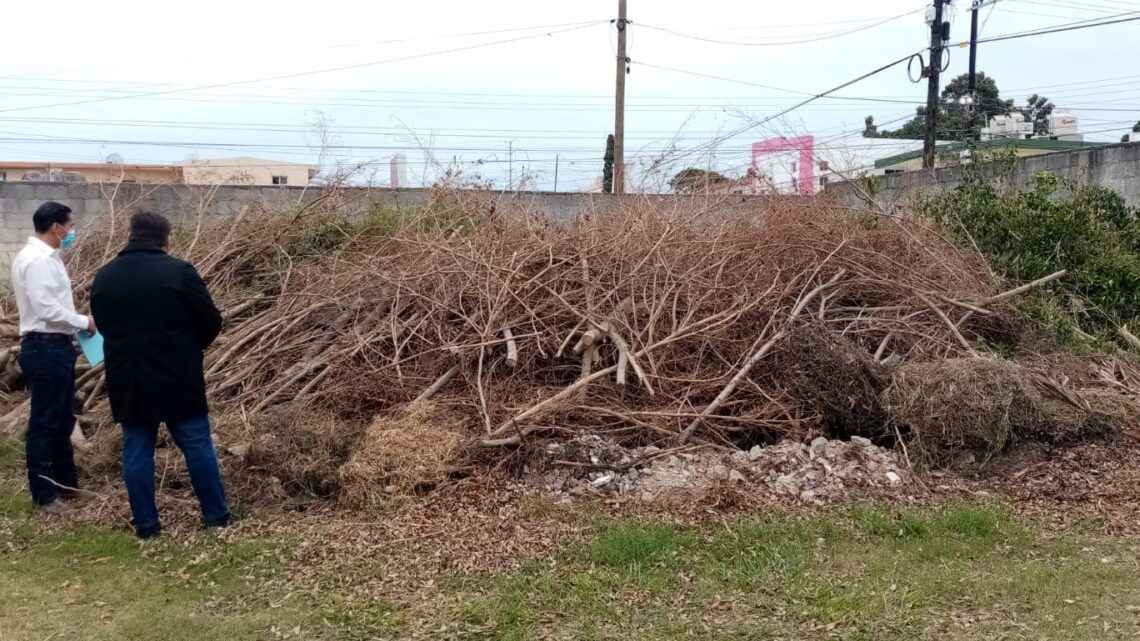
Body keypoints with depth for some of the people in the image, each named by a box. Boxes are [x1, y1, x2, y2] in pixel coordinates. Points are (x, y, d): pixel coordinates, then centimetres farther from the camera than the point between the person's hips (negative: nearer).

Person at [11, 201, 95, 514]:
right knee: (43, 423, -2)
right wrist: (84, 321, -12)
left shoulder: (45, 256, 14)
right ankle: (45, 495, 5)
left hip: (55, 346, 11)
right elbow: (46, 308, -24)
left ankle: (66, 482, 29)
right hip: (45, 349, -11)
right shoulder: (37, 260, -18)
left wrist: (76, 325, 8)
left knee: (63, 420, 18)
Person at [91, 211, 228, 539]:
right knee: (197, 444, 7)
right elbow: (211, 321, -9)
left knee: (136, 450, 11)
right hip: (177, 377, -4)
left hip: (126, 378, 4)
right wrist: (191, 346, 11)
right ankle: (217, 516, 14)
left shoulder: (103, 276, 4)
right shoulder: (178, 271, -11)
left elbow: (103, 324, 14)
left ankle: (146, 524, 15)